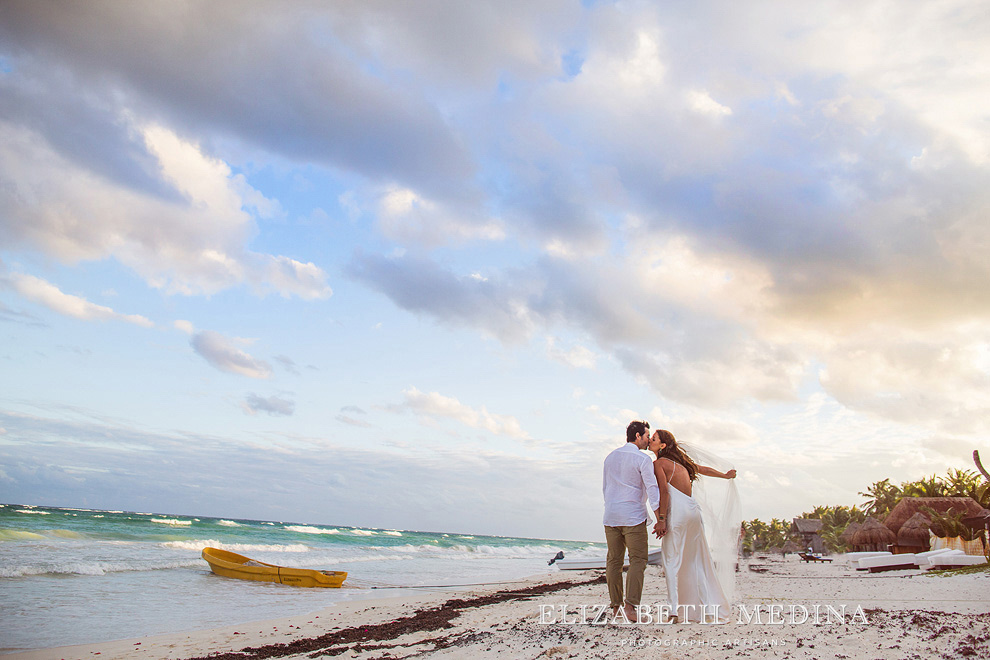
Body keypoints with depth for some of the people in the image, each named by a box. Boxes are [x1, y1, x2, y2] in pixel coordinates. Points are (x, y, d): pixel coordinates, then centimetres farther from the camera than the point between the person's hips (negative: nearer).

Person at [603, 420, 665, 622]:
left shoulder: (610, 457, 14)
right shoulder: (643, 459, -6)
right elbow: (652, 490, -9)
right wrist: (659, 520, -6)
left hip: (610, 516, 6)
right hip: (633, 517, -6)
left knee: (614, 561, 9)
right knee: (637, 561, 0)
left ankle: (616, 606, 13)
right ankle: (630, 606, -7)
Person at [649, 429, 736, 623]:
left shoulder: (658, 463, -4)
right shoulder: (679, 461, 19)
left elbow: (663, 491, -14)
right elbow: (703, 469, 32)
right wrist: (725, 475, 48)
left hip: (678, 511, -8)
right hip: (693, 510, 8)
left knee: (671, 559, -3)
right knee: (697, 560, 12)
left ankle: (675, 609, -7)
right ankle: (710, 609, 15)